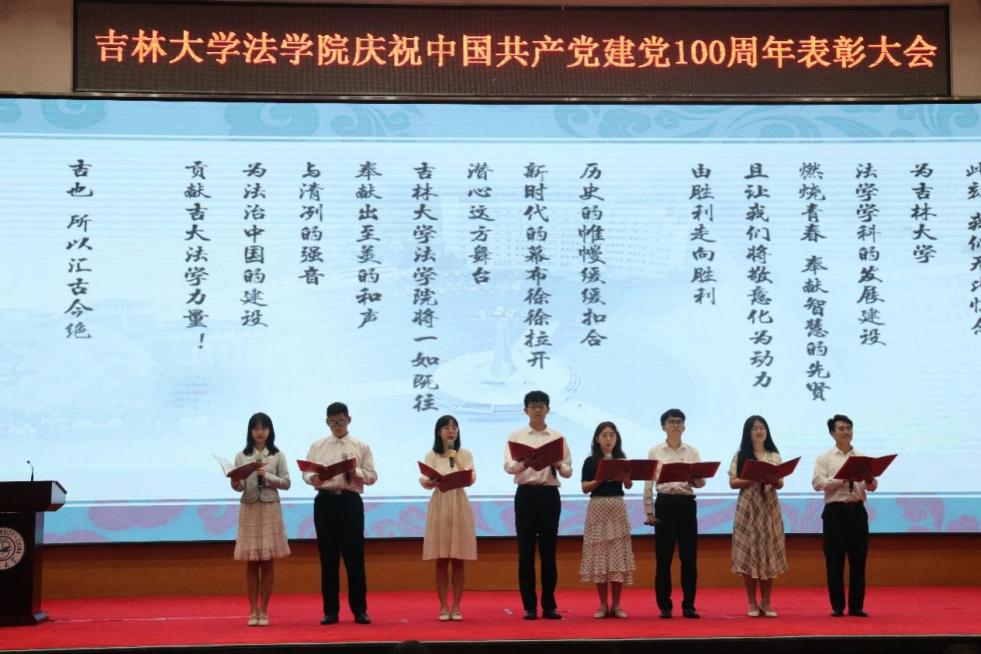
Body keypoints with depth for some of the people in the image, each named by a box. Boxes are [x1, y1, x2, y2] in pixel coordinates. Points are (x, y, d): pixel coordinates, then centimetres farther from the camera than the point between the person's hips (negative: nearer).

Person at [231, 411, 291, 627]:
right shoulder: (241, 456, 5)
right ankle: (253, 611, 8)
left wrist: (267, 476, -15)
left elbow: (286, 483, -1)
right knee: (251, 564, 2)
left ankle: (264, 611, 8)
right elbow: (239, 486, 0)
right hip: (249, 510, 0)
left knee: (267, 563, 3)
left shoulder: (277, 455, 3)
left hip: (270, 509, 0)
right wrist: (236, 484, -22)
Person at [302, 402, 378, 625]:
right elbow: (306, 472, 7)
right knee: (328, 557, 4)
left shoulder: (361, 446, 6)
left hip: (350, 501, -1)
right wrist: (314, 479, -15)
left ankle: (359, 609, 7)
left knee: (354, 556, 0)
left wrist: (356, 473, -16)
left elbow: (373, 476, 3)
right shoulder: (317, 446, 10)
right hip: (325, 501, 1)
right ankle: (330, 610, 11)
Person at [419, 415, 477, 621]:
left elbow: (471, 480, -6)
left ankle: (456, 606, 6)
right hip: (439, 506, 0)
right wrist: (435, 482, -27)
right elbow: (424, 481, -6)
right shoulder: (431, 456, 6)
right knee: (441, 561, 0)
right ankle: (443, 606, 5)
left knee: (458, 561, 1)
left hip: (459, 506, 0)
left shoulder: (465, 454, 7)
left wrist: (455, 458, -12)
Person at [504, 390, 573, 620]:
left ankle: (549, 605, 9)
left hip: (549, 495, 1)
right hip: (526, 494, -1)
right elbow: (508, 466, -9)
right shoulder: (516, 436, 4)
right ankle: (529, 606, 7)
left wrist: (559, 466, -18)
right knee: (526, 551, 1)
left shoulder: (557, 437, 8)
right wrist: (524, 463, -30)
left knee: (548, 551, 3)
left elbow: (568, 471, 4)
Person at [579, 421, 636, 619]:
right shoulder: (590, 461, 2)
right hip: (597, 508, -2)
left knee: (618, 554, -1)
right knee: (599, 554, -2)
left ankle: (616, 605, 4)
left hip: (618, 508, 2)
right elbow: (585, 488, -3)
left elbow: (629, 485, -2)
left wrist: (625, 475, -22)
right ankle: (603, 605, 4)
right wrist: (600, 479, -17)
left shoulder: (622, 460, 8)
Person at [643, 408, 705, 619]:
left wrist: (697, 480, -20)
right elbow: (648, 483, 4)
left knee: (689, 556, 1)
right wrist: (649, 511, -2)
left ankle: (689, 605, 9)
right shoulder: (655, 451, 4)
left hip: (686, 504, 1)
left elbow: (700, 483, 4)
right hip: (664, 504, -1)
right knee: (663, 557, -1)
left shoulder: (692, 452, 8)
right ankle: (664, 606, 7)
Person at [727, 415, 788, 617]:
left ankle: (766, 602, 9)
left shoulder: (774, 456, 10)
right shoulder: (740, 455, 3)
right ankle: (752, 603, 5)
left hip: (769, 508, 2)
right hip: (748, 507, -2)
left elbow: (781, 484, 8)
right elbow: (732, 482, -2)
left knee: (769, 552, 1)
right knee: (748, 552, -3)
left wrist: (774, 480, -15)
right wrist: (753, 479, -16)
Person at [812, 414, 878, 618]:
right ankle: (837, 606, 8)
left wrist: (869, 479, -17)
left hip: (857, 511, 2)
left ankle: (856, 606, 10)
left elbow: (872, 487, 6)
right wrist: (842, 479, -20)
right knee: (834, 560, -1)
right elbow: (818, 483, -9)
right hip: (835, 511, -2)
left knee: (858, 560, 3)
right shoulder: (825, 458, 4)